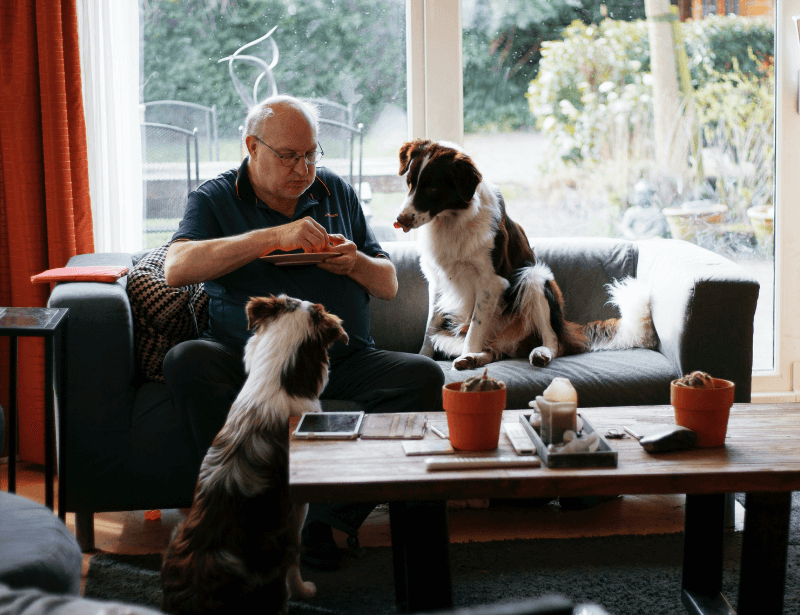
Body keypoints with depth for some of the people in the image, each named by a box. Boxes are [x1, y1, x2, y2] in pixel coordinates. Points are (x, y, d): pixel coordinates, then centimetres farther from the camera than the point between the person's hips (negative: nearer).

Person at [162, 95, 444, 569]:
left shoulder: (337, 193, 16)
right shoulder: (214, 199, 4)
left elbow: (390, 285, 18)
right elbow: (177, 269, -17)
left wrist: (355, 263, -7)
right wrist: (273, 236, -23)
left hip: (343, 356, 3)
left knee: (425, 375, -24)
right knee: (186, 362, -33)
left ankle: (329, 521, -22)